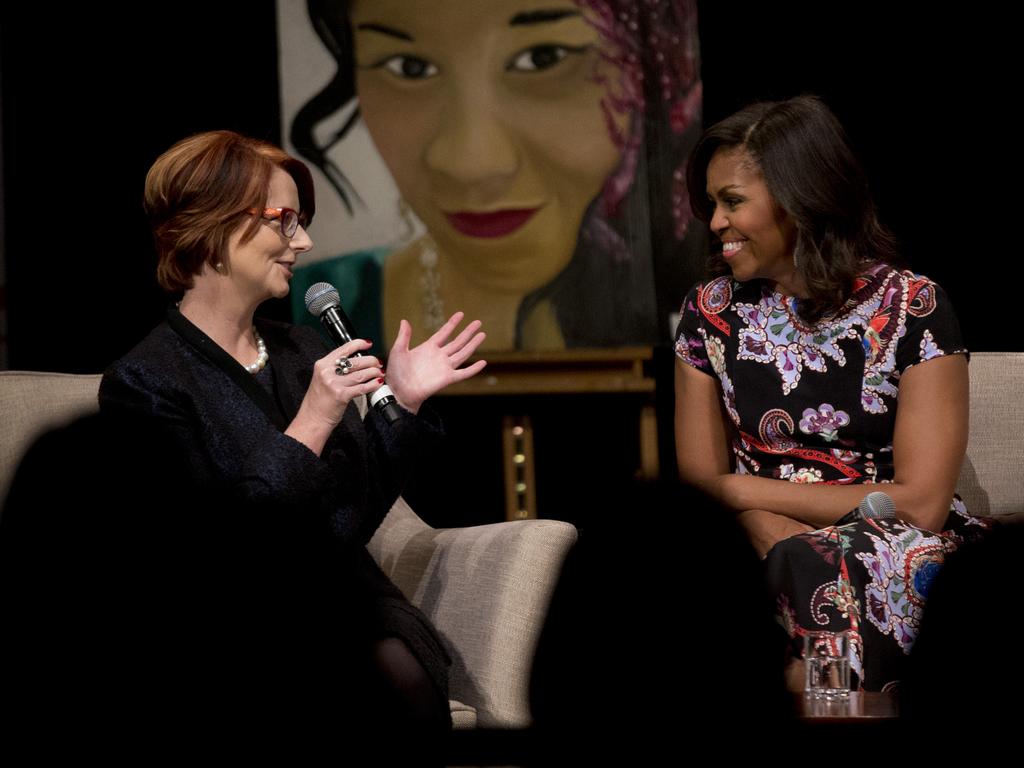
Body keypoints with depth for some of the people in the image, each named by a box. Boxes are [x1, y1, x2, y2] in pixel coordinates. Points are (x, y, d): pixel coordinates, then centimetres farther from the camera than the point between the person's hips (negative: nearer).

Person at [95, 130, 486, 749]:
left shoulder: (304, 352, 16)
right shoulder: (142, 384, -4)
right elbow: (209, 546, -14)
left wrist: (403, 402, 7)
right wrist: (312, 423, -15)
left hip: (347, 603, 6)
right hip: (238, 629, -5)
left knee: (400, 673, -30)